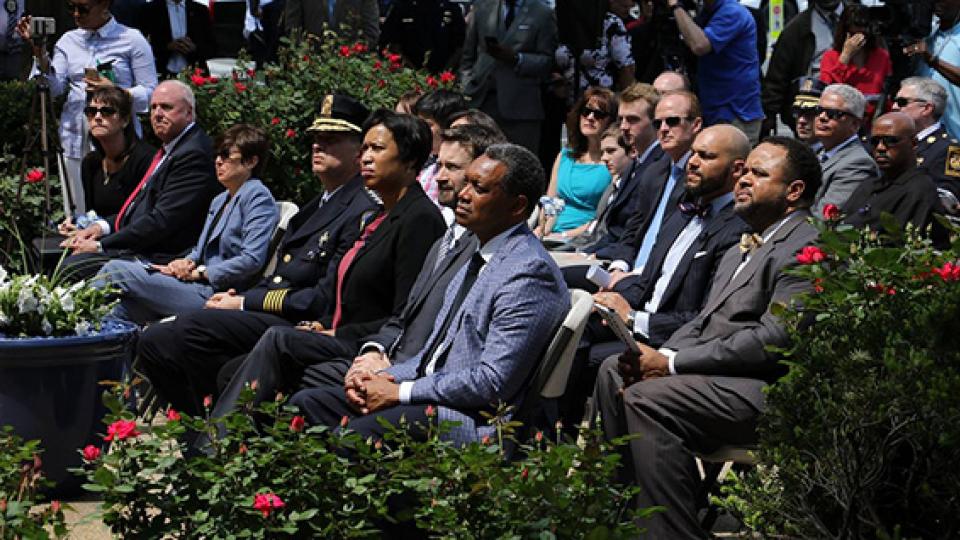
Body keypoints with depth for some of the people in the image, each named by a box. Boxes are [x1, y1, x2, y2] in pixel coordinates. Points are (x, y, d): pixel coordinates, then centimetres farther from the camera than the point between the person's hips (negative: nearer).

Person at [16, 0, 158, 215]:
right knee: (79, 219, 2)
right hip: (75, 141, 4)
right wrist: (39, 50, -9)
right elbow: (54, 89, 2)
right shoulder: (67, 41, 13)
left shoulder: (132, 40, 1)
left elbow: (150, 93, -3)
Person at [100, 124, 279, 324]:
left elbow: (252, 259, -18)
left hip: (215, 294, -9)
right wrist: (187, 262, 1)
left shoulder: (258, 197, -7)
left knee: (115, 270, -13)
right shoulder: (219, 200, 24)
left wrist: (198, 272, -13)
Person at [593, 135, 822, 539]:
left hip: (766, 393, -10)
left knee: (646, 398, -24)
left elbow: (774, 339, -20)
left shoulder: (806, 247, -11)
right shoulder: (740, 251, 22)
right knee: (614, 371, 2)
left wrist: (671, 363, -17)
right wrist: (657, 358, -4)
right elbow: (704, 323, 19)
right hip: (720, 373, 10)